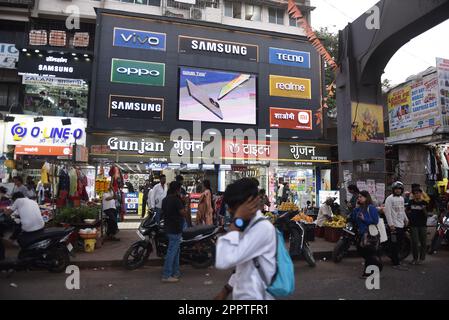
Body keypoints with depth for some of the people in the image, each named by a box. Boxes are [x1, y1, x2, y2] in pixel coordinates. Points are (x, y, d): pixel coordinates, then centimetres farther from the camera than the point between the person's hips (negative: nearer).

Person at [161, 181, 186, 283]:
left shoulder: (165, 200, 10)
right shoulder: (176, 200, -17)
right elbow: (183, 213, -17)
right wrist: (184, 204, -3)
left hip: (168, 228, 9)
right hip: (175, 229, -9)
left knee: (176, 251, 18)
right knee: (172, 251, -5)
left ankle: (175, 272, 25)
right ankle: (166, 276, -1)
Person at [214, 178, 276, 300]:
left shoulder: (262, 228, -24)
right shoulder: (249, 225, 7)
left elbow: (223, 261, -32)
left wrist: (237, 220, -28)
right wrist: (226, 290, 13)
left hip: (254, 296, -8)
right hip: (242, 294, 9)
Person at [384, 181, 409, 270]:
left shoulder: (401, 198, 15)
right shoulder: (389, 199, -11)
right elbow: (387, 212, -15)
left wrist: (406, 219, 17)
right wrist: (391, 224, -19)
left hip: (401, 225, 8)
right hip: (394, 225, -8)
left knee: (399, 244, 15)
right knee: (395, 245, -6)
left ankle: (395, 259, 28)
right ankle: (396, 264, -2)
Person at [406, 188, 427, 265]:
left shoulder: (424, 203, 1)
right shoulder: (411, 202, 5)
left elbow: (426, 214, -2)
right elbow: (407, 211, 18)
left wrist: (424, 210, -20)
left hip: (423, 225, 0)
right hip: (413, 225, 0)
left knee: (423, 242, 6)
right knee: (414, 242, -1)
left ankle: (422, 258, 18)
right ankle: (415, 258, 10)